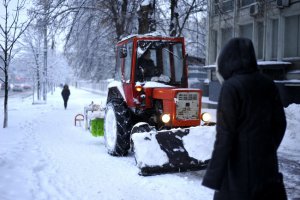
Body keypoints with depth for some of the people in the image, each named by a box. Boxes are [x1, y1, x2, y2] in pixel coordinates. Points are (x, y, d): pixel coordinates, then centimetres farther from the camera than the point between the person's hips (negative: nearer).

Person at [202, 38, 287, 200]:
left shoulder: (231, 87, -16)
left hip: (240, 170, -6)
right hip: (268, 165, 6)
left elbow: (225, 135, -18)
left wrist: (213, 178, -14)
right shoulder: (268, 84, 3)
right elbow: (280, 123, 11)